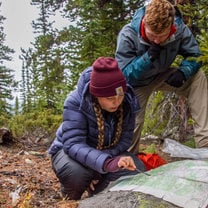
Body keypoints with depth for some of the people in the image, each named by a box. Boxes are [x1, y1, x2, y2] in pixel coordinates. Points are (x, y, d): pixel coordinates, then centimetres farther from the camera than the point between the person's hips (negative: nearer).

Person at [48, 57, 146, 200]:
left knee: (137, 170, -22)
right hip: (70, 151, -4)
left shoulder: (128, 102, -19)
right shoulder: (75, 102, -31)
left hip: (109, 152, 4)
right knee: (76, 173, -38)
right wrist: (106, 163, -56)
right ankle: (70, 201, 0)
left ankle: (97, 193, 6)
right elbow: (73, 144, -40)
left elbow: (125, 139, -14)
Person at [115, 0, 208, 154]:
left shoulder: (179, 28, -26)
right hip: (137, 83, -2)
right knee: (133, 122, -8)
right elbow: (124, 75, -29)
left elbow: (194, 56, -14)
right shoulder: (127, 35, -32)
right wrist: (148, 57, -43)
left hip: (162, 77, 2)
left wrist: (183, 72, -37)